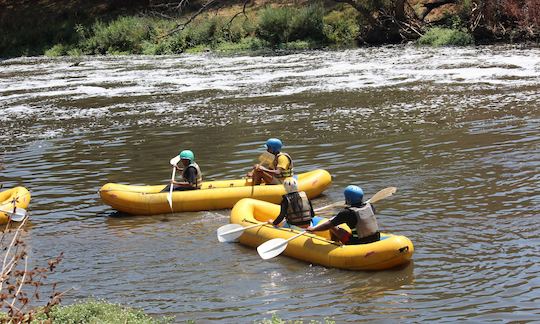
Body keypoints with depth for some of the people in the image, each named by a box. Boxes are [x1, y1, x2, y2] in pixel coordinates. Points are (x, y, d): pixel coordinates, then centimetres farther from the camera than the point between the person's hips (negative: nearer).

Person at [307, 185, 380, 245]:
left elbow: (329, 224, -16)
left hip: (359, 244, -6)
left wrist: (313, 229, -3)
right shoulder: (370, 206, -3)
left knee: (333, 227, 3)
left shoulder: (347, 213, -19)